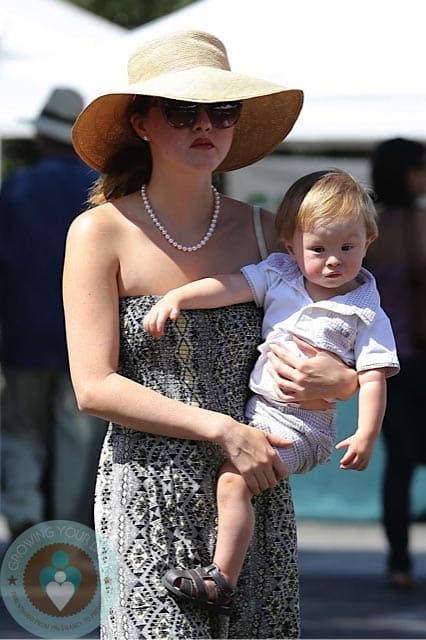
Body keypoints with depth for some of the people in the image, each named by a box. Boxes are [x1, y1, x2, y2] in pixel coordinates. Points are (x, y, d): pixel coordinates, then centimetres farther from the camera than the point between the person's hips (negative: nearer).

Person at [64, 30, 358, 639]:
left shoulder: (264, 231, 7)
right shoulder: (101, 233, -3)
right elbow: (95, 388, -9)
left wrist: (341, 380, -7)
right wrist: (221, 430, -15)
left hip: (257, 494, 3)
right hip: (149, 499, -3)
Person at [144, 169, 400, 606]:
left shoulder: (366, 316, -6)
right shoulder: (279, 277, 6)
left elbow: (372, 377, -9)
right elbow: (231, 287, -5)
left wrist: (366, 434, -20)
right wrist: (176, 297, -20)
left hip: (300, 426, -7)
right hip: (256, 406, 7)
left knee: (234, 479, -22)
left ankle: (223, 578, -21)